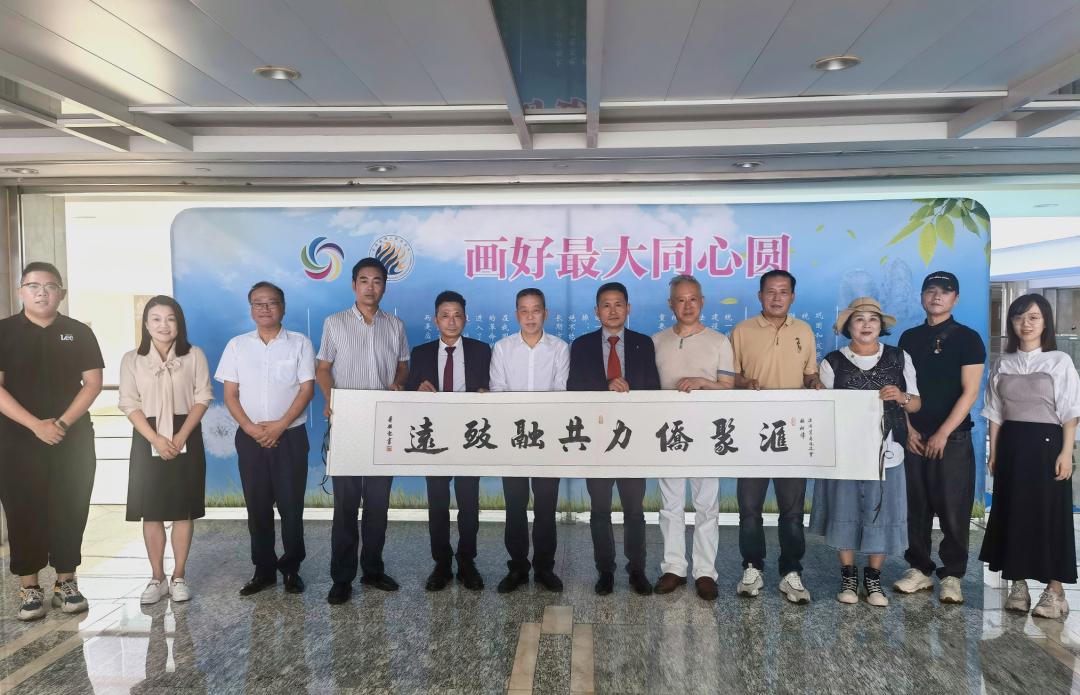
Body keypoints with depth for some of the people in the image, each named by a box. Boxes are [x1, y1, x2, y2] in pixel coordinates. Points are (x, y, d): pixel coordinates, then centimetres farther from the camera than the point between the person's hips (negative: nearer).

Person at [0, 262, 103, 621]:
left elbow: (93, 382, 0)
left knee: (70, 511, 5)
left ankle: (66, 583, 16)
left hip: (74, 439, 1)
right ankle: (29, 588, 13)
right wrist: (35, 425, -15)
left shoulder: (79, 333, 5)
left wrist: (63, 423, -12)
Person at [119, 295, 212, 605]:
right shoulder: (131, 360, 2)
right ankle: (157, 579, 15)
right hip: (147, 441, 1)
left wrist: (181, 436, -13)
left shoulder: (194, 355, 0)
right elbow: (129, 404, -3)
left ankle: (179, 577, 15)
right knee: (151, 512, 4)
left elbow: (202, 398, -2)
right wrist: (155, 439, -15)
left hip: (186, 439, 0)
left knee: (183, 510, 4)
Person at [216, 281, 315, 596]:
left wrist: (280, 425, -14)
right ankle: (263, 570, 20)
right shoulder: (237, 345, 7)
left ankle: (291, 569, 15)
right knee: (257, 506, 8)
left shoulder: (300, 343, 0)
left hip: (290, 437, -2)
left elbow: (307, 389, -5)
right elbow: (230, 395, 4)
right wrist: (250, 428, -10)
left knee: (291, 506, 2)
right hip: (250, 438, 2)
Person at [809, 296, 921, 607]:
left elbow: (916, 404, 7)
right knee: (844, 512, 6)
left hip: (885, 451, 1)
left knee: (880, 513, 4)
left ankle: (873, 577, 22)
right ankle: (848, 574, 22)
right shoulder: (832, 363, 2)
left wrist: (901, 397, -13)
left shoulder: (899, 359, 6)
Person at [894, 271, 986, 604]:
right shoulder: (909, 338, 10)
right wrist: (908, 429, -2)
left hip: (952, 438, -3)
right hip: (915, 437, 3)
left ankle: (952, 576, 10)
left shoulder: (967, 339, -1)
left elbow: (969, 392, -7)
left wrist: (942, 434, -13)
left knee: (953, 511, -1)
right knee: (916, 508, 7)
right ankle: (920, 569, 18)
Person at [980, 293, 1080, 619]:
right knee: (1012, 513, 6)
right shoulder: (1003, 363, 8)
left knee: (1049, 514, 0)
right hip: (1010, 445, 4)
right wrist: (993, 452, 6)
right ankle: (1018, 584, 16)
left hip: (1045, 443, -4)